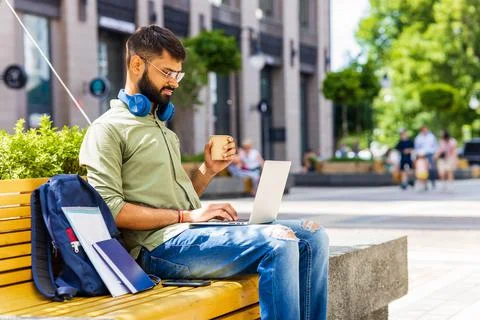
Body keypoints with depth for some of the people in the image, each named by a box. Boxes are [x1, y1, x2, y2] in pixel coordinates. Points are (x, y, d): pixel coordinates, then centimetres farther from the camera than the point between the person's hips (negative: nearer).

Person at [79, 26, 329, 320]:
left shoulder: (161, 126, 24)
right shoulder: (108, 129, -3)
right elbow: (109, 208, -15)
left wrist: (208, 171, 7)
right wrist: (186, 216, -16)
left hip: (196, 231, 9)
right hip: (161, 246, -8)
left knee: (312, 236, -3)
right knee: (279, 242, -27)